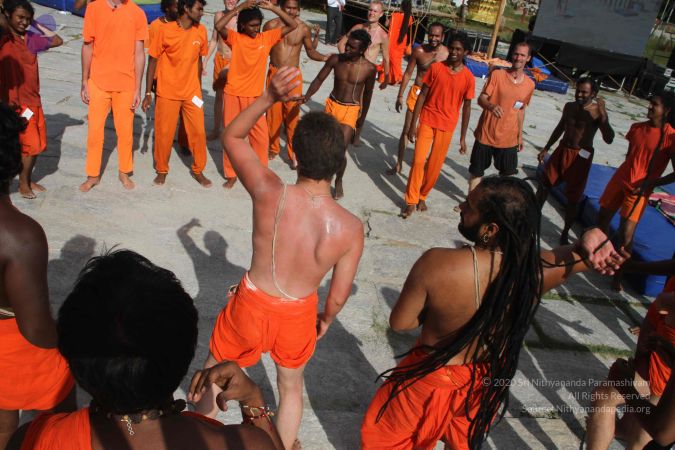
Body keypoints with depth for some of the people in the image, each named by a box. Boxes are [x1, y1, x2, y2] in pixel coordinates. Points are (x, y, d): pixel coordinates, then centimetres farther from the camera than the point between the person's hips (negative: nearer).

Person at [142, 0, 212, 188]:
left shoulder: (201, 31, -1)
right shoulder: (165, 31, -11)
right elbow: (153, 61, -5)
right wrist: (148, 93, -6)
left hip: (192, 92, 3)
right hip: (167, 92, -3)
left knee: (198, 132, 2)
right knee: (164, 133, 6)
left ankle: (198, 170, 20)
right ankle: (162, 170, 24)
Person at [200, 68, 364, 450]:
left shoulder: (269, 192, -28)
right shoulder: (351, 228, -24)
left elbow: (232, 136, -11)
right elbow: (339, 295, -10)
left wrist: (269, 98, -21)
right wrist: (326, 321, 11)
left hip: (252, 304, 0)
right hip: (298, 315, 1)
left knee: (216, 366, 31)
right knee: (292, 385, 31)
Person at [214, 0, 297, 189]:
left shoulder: (267, 37, 0)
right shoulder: (235, 38, -5)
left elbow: (293, 25, -4)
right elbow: (218, 26, -25)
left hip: (255, 96, 1)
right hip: (233, 94, -1)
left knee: (261, 136, 4)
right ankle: (231, 174, 22)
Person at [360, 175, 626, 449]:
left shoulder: (437, 264, -35)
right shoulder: (539, 270, -24)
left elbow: (399, 322, -21)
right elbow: (587, 253, -4)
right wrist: (590, 241, -27)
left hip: (433, 380, -3)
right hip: (488, 383, 4)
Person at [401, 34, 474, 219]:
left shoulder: (468, 77, -4)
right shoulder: (436, 67, -4)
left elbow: (466, 108, 1)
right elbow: (422, 96, -1)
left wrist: (463, 137, 2)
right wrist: (413, 124, -5)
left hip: (447, 126, 0)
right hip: (427, 121, 0)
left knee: (435, 165, 6)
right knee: (418, 161, -5)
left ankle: (422, 197, 27)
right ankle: (411, 201, 5)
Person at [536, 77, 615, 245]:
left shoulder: (598, 112, -13)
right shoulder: (569, 106, 3)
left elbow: (609, 139, -23)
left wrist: (603, 113, -29)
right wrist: (546, 148, 17)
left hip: (581, 157, -5)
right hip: (562, 150, 5)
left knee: (573, 198, 2)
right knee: (544, 184, 12)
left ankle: (565, 234, 16)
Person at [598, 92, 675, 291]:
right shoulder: (636, 128, 4)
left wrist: (650, 184, -19)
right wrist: (626, 174, 13)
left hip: (639, 190, -6)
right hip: (619, 180, 6)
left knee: (626, 234, -8)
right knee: (602, 218, 15)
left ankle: (618, 275, 8)